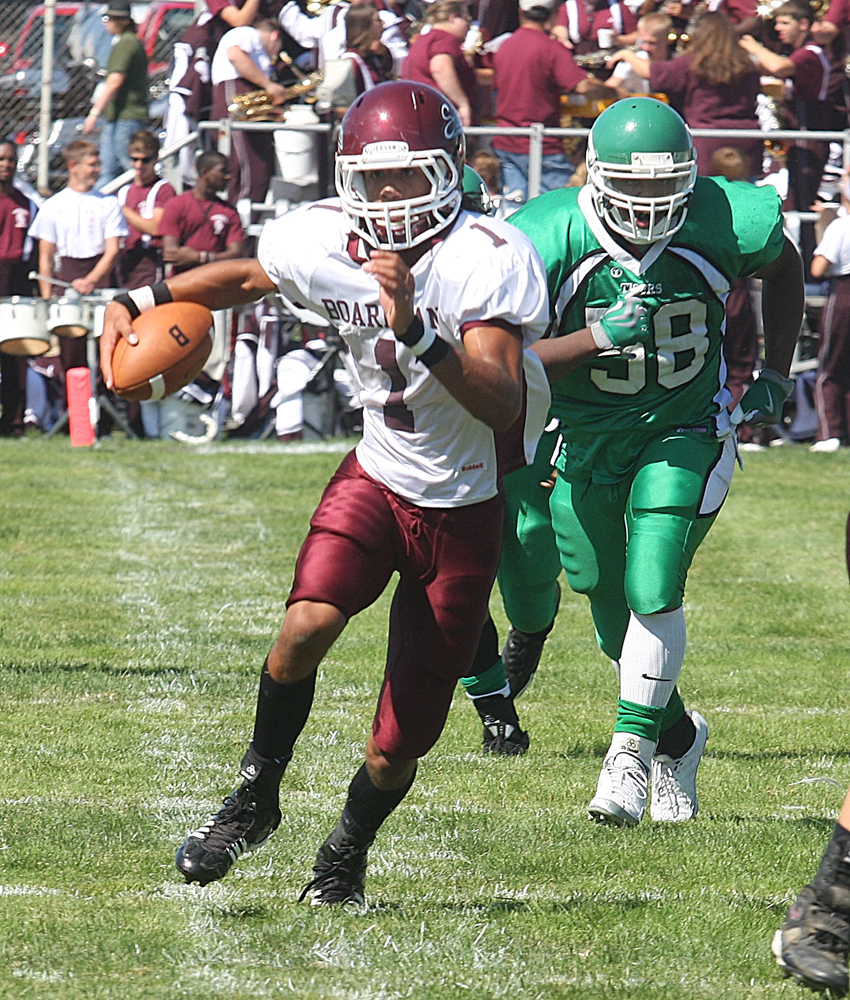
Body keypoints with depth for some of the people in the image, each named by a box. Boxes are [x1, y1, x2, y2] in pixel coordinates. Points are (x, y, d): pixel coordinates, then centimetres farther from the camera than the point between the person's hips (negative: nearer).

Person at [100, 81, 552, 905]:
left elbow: (504, 409, -34)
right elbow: (244, 277, 15)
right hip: (376, 477, 3)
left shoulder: (489, 261, -24)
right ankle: (256, 796, -4)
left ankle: (347, 850, 33)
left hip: (462, 512, -3)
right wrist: (137, 302, 7)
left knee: (394, 754, -1)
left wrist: (416, 329, -44)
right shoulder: (322, 241, -9)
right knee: (308, 624, -29)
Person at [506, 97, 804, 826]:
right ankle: (679, 738, 36)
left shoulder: (722, 223, -18)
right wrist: (598, 339, -37)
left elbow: (784, 268, 6)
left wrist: (775, 378, 3)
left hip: (684, 432, -1)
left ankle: (632, 753, -4)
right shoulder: (549, 239, -23)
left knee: (653, 593, -18)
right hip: (585, 436, 1)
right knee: (612, 610, 11)